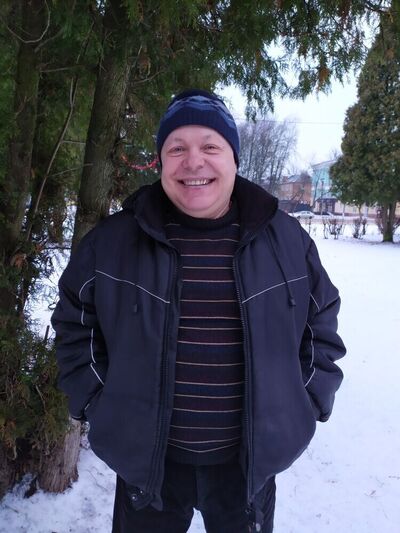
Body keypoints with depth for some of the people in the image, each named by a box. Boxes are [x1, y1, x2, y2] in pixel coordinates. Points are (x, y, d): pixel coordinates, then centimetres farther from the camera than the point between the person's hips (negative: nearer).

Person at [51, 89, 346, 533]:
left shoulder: (287, 240, -5)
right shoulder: (112, 242, -8)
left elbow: (321, 326, 8)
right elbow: (75, 325, 5)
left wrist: (305, 404, 1)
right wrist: (96, 404, -1)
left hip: (250, 460, 1)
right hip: (145, 458, 0)